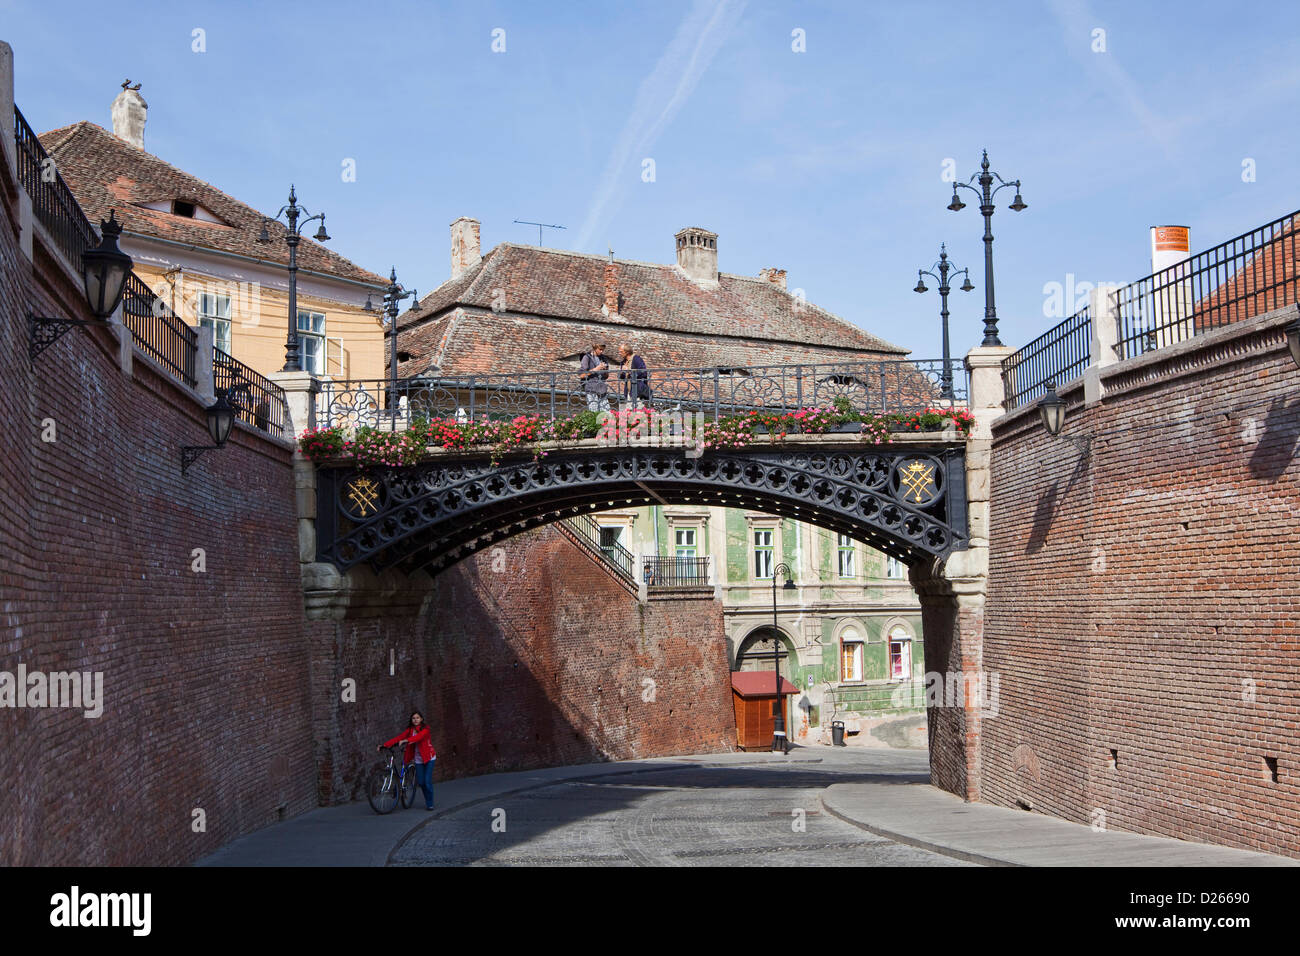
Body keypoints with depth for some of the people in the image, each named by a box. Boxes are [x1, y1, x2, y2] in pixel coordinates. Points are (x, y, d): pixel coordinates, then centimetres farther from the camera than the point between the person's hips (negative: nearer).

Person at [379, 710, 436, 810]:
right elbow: (399, 737, -9)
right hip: (418, 759, 4)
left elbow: (419, 736, -33)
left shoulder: (425, 729, -13)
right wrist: (384, 745, -21)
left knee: (428, 781, -10)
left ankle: (430, 804, 4)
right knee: (421, 782, 3)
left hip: (429, 758, -4)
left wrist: (406, 740, -50)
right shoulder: (410, 730, 2)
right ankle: (427, 800, 26)